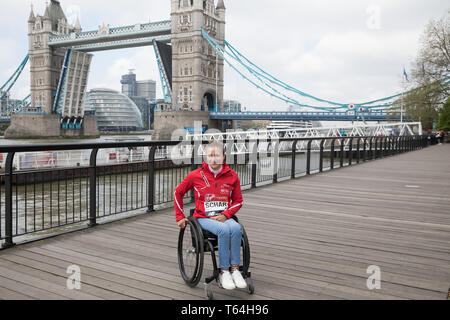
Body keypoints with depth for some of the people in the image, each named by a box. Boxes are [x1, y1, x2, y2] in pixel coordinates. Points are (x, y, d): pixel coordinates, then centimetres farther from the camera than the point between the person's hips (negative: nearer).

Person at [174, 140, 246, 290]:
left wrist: (226, 214, -6)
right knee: (224, 230, -33)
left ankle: (234, 269, -25)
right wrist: (180, 217, 10)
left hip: (224, 217, 2)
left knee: (236, 228, -33)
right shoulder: (196, 175, 0)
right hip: (204, 218, -2)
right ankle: (224, 272, -25)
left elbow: (238, 201, 11)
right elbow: (178, 192, 12)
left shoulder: (232, 176, 4)